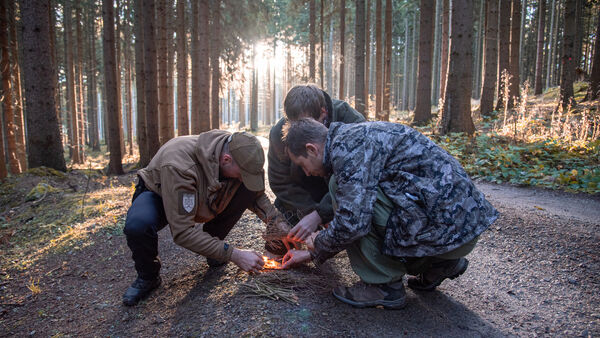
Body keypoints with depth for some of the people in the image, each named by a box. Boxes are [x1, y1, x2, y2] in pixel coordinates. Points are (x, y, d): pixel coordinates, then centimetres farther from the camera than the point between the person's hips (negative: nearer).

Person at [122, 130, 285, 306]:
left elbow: (257, 194, -3)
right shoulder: (179, 165, -42)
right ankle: (148, 277, -6)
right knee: (138, 226, -38)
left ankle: (213, 245, 1)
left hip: (203, 198, 5)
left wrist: (277, 221, -19)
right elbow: (182, 231, -41)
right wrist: (233, 254, -40)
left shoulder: (238, 153, -23)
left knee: (248, 190, -19)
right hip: (159, 195, -4)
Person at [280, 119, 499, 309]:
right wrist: (313, 254, 32)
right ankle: (440, 264, 20)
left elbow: (352, 223, -22)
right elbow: (354, 211, 28)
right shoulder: (355, 137, 19)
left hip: (448, 229, -10)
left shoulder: (346, 144, -13)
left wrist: (319, 245, 0)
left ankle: (385, 285, -1)